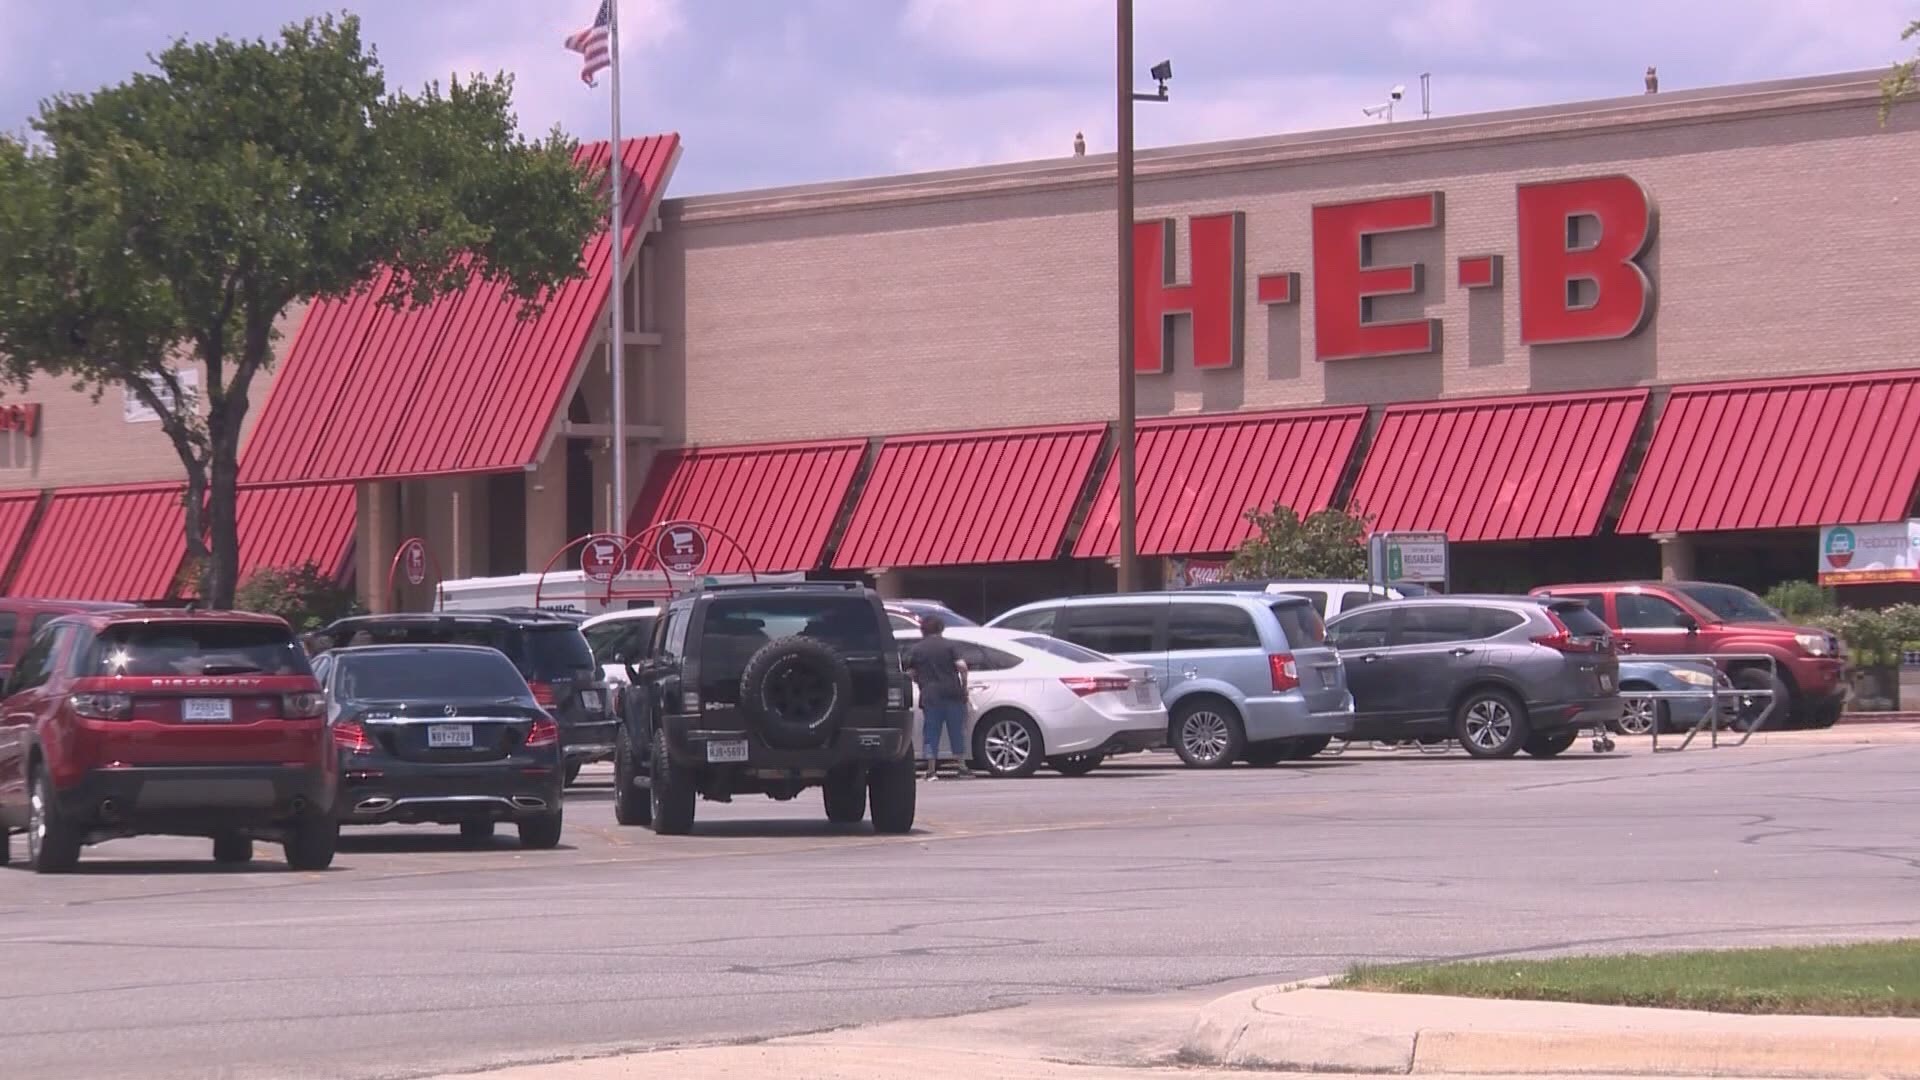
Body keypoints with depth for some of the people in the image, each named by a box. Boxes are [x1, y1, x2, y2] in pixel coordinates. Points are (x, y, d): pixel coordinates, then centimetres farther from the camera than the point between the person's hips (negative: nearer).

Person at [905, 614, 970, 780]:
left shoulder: (915, 649, 4)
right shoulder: (948, 645, 2)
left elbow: (910, 674, 5)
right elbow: (962, 666, -8)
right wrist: (964, 685, 6)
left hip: (930, 696, 0)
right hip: (952, 692, 0)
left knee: (931, 733, 3)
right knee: (957, 730, 9)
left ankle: (931, 770, 0)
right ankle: (962, 766, 9)